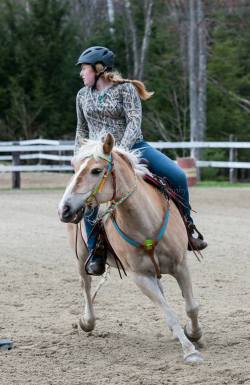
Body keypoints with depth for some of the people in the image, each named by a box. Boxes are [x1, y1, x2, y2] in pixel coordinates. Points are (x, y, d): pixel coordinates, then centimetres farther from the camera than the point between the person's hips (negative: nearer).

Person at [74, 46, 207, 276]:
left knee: (177, 176, -18)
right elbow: (82, 130, 23)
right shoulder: (83, 95, 13)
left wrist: (121, 150, -27)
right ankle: (96, 253, -16)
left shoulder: (125, 89, -3)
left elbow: (134, 122, -13)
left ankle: (186, 227, 5)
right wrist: (78, 156, 11)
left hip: (132, 146, -1)